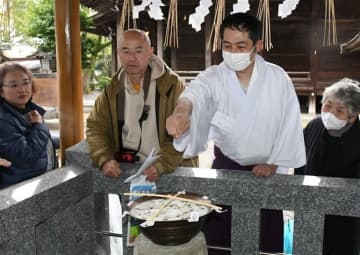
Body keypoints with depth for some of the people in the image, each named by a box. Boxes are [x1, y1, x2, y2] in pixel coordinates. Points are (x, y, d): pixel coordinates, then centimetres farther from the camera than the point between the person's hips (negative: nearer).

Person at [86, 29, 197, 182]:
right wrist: (105, 159, -8)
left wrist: (161, 165, -22)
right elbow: (96, 128, 9)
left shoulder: (172, 84, -8)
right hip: (125, 169, 3)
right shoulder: (112, 89, 5)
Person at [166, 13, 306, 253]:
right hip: (226, 163, 0)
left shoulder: (278, 78, -13)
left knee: (269, 236, 11)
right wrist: (182, 110, -61)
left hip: (265, 166, 0)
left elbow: (289, 124, -6)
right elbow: (196, 91, -38)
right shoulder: (215, 77, -15)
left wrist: (273, 163, -7)